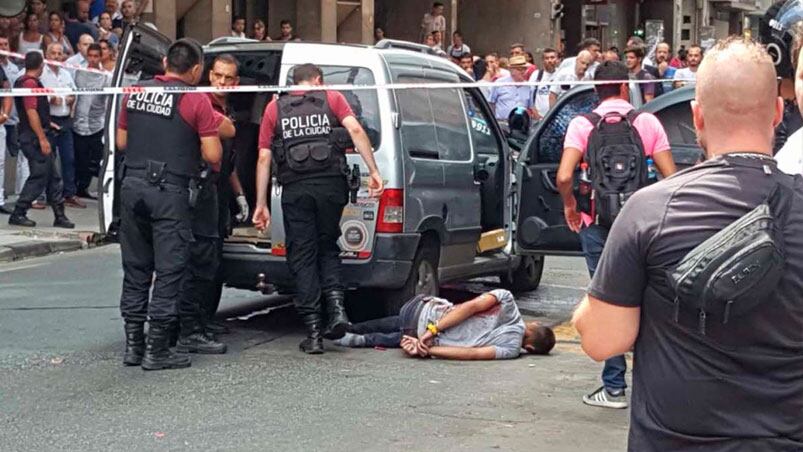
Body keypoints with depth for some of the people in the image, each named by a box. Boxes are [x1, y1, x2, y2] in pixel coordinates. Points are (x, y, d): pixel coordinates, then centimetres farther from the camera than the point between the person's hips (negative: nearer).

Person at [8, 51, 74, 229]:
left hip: (34, 136, 10)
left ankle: (59, 215, 11)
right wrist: (42, 138, -21)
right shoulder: (30, 83, -15)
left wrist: (46, 124, 32)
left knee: (53, 175, 10)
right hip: (35, 136, -10)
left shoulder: (22, 81, 16)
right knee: (39, 176, -6)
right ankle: (18, 214, 0)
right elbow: (31, 112, -21)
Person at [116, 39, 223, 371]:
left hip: (132, 185, 6)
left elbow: (121, 142, 16)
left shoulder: (135, 93, 9)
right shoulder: (196, 101, -7)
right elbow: (212, 155, -10)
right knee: (168, 272, 1)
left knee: (135, 269, 14)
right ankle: (157, 350, 3)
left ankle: (133, 344, 19)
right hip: (169, 193, -5)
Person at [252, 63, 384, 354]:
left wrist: (261, 204, 8)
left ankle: (314, 332, 4)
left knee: (302, 256, 6)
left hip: (295, 188, 0)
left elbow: (264, 158, 7)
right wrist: (373, 171, -7)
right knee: (327, 247, 19)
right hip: (331, 185, 1)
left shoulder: (275, 108, 14)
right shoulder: (332, 98, 12)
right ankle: (336, 307, -1)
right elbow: (355, 129, -5)